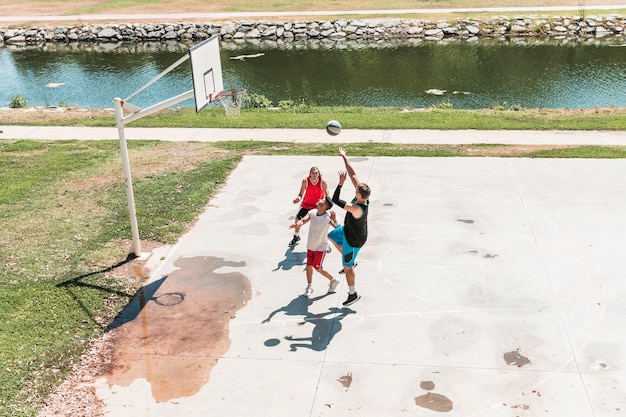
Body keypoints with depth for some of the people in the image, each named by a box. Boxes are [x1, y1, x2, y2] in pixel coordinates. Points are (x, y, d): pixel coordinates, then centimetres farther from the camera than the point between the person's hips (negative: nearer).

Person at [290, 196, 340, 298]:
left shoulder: (328, 217, -22)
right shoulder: (312, 212, -11)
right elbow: (304, 220, -24)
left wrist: (334, 219, -40)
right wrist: (298, 223, -45)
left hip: (321, 247, -5)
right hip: (310, 245, 5)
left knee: (318, 268, 0)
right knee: (309, 266, 11)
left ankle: (333, 281, 23)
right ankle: (309, 286, 28)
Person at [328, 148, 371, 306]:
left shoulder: (357, 209, -42)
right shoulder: (363, 196, -20)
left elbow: (335, 200, -41)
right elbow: (352, 174, -14)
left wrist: (341, 183, -35)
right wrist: (344, 158, -11)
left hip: (354, 239, -9)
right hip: (348, 230, 9)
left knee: (347, 267, 8)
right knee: (331, 236, 31)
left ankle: (353, 294, 26)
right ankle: (351, 261, 41)